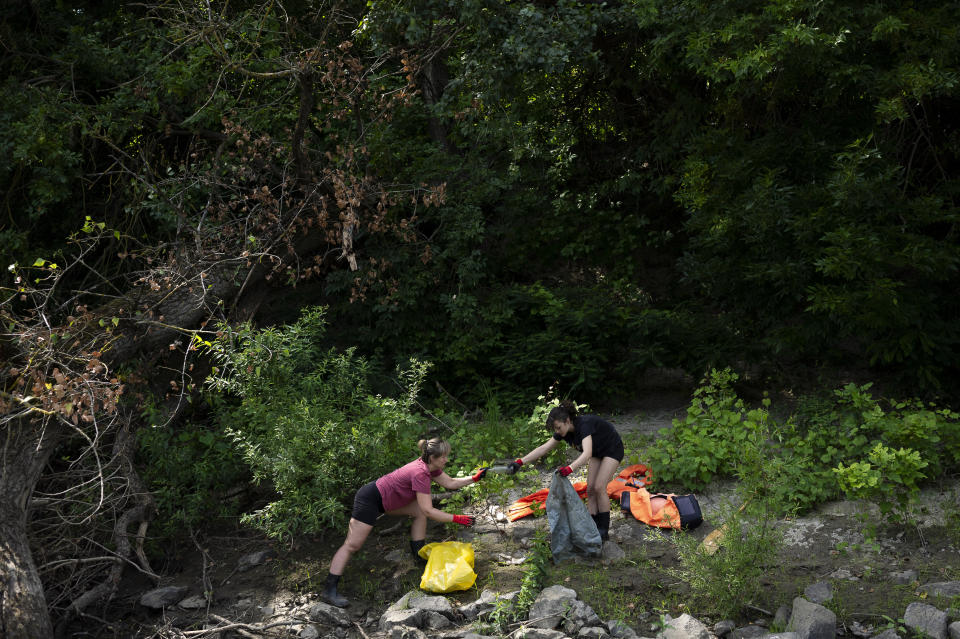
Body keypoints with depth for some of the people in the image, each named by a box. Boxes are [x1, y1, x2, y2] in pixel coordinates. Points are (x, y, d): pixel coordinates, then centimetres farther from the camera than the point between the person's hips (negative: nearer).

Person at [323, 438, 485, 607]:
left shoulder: (430, 466, -1)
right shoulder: (420, 473, -28)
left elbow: (450, 483, 13)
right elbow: (429, 511, -27)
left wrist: (474, 478, 4)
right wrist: (456, 518, -23)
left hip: (386, 498, 10)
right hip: (369, 499, -10)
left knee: (419, 510, 8)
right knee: (352, 545, -10)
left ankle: (418, 555, 17)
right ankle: (329, 590, -10)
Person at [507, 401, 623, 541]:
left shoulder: (584, 425, -37)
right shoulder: (565, 431, -13)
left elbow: (587, 453, -51)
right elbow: (543, 448, -12)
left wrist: (570, 468, -66)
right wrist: (520, 462, -21)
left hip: (613, 450, -8)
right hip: (598, 453, 8)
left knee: (599, 487, -15)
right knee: (590, 489, 0)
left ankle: (604, 531, -6)